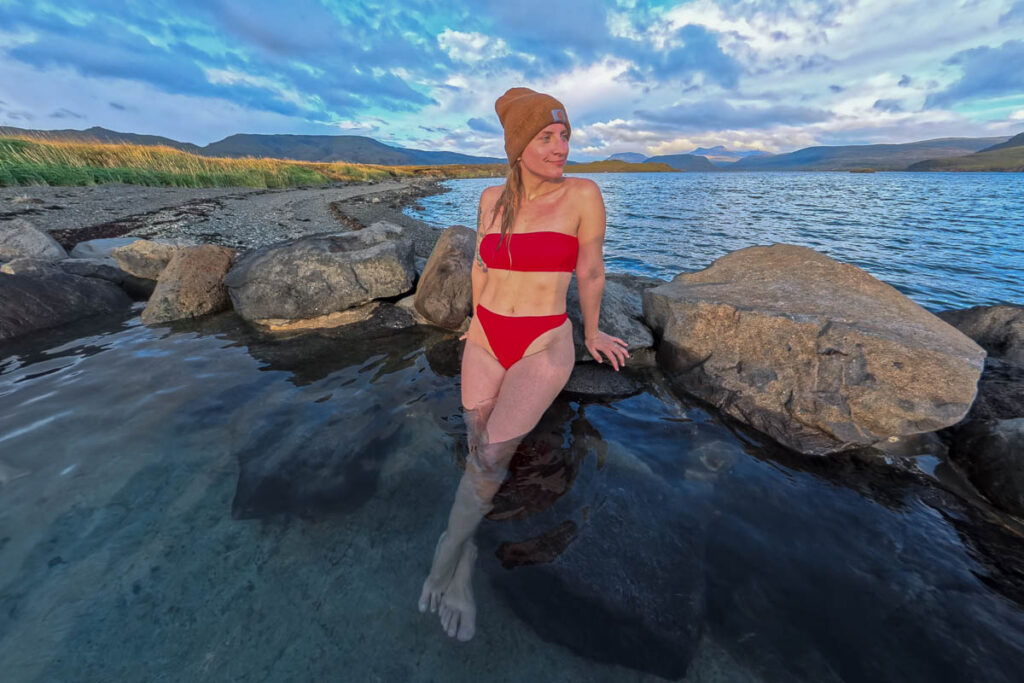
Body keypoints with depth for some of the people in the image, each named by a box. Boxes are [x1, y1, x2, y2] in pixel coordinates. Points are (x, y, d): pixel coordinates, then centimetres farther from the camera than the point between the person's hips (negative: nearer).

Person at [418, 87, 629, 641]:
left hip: (543, 348, -3)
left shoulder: (583, 194, -6)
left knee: (490, 459, -9)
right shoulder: (493, 198, 5)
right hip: (486, 342, 4)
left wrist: (591, 333, 11)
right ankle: (462, 565, 32)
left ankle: (448, 558, 19)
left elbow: (590, 272, 1)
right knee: (480, 453, 9)